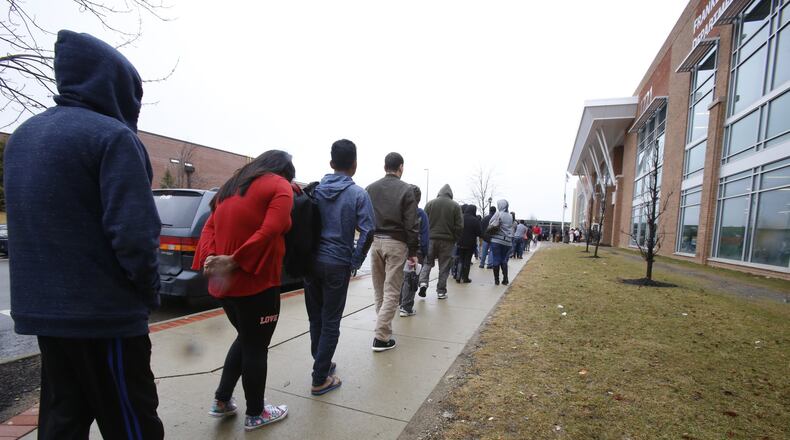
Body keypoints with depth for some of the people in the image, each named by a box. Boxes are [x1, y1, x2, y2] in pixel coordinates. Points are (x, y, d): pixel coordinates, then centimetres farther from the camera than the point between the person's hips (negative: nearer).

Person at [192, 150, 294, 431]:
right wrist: (234, 262, -18)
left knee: (245, 338, 25)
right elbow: (269, 232, -20)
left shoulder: (231, 186, 17)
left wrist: (211, 258, -6)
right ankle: (255, 414, 26)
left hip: (226, 282, 7)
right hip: (256, 282, -7)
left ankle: (222, 401, 32)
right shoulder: (280, 186, -5)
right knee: (256, 346, 9)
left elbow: (209, 228, 8)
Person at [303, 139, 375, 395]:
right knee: (330, 322, 6)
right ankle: (320, 379, 12)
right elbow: (367, 231, -13)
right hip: (337, 264, -4)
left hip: (312, 262, 4)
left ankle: (321, 363, 34)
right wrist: (355, 261, -3)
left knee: (316, 317, 18)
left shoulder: (314, 190, 3)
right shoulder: (358, 194, -8)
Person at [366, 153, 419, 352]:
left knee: (379, 289, 17)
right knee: (391, 291, 1)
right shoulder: (406, 189, -6)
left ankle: (383, 326, 28)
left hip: (375, 241, 5)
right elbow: (411, 224, -9)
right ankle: (381, 337, 0)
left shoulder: (370, 188, 7)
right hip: (396, 243, -4)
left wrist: (369, 239, 13)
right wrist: (413, 251, -3)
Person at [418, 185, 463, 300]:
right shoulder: (455, 206, -1)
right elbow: (459, 226, -4)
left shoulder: (430, 203, 1)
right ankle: (441, 291, 11)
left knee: (427, 262, 13)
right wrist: (454, 239, 7)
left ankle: (423, 282, -7)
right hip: (447, 241, -1)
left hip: (431, 238, 1)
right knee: (444, 266, 7)